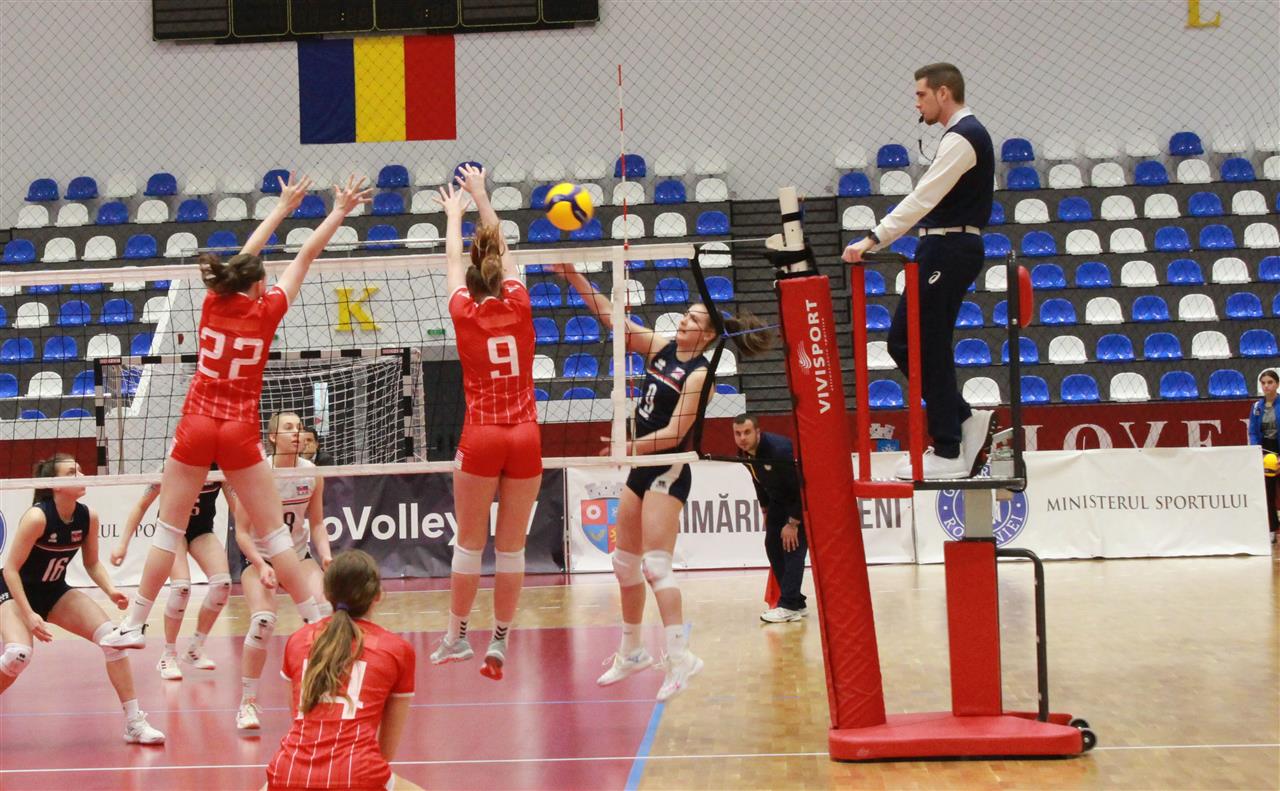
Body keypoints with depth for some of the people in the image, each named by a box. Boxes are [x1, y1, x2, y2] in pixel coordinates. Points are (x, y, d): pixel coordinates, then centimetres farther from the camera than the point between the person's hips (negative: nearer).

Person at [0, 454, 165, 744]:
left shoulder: (88, 517, -9)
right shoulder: (37, 517, -26)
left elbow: (92, 563, 5)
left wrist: (111, 591, -13)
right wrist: (29, 615, -30)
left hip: (55, 592, 6)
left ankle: (134, 722, -5)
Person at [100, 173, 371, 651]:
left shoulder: (214, 301, 5)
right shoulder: (266, 310, -2)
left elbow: (245, 256, 21)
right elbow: (306, 256, 7)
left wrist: (283, 208, 31)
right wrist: (339, 212, 17)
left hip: (196, 425, 2)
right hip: (240, 431, -2)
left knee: (169, 529, 6)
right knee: (274, 533, 2)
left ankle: (133, 625, 5)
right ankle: (316, 621, 5)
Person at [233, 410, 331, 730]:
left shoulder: (312, 474, -4)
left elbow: (317, 524, 6)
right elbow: (242, 532, -13)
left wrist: (326, 557, -10)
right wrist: (261, 565, -25)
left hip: (299, 557, 4)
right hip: (259, 559, -4)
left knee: (323, 616, -18)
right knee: (263, 621, -26)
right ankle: (248, 702, -12)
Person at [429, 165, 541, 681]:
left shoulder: (464, 311, 0)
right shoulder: (518, 305, 4)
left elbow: (453, 259, 19)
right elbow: (501, 248, 20)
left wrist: (454, 213, 37)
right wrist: (481, 196, 34)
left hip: (481, 439, -2)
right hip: (526, 437, 2)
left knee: (469, 542, 7)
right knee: (512, 546, 4)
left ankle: (457, 637, 13)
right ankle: (499, 642, 6)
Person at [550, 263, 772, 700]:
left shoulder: (700, 374, -14)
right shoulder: (661, 348, 6)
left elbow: (674, 433, -20)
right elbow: (612, 318, 4)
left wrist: (631, 447, -33)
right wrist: (574, 277, -3)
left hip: (668, 471, -8)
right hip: (641, 469, 8)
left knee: (655, 565, -16)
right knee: (625, 562, 14)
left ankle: (680, 656, -18)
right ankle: (632, 651, 27)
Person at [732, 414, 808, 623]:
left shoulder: (779, 449, -34)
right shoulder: (744, 453, -9)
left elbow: (799, 486, -30)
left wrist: (793, 522, -26)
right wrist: (765, 510, 12)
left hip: (803, 498, -9)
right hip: (779, 500, 9)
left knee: (793, 547, -16)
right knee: (773, 546, 4)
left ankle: (789, 605, -18)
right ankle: (795, 602, 11)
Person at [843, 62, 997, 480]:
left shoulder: (961, 138, -14)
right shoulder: (968, 133, 19)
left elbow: (922, 199, -23)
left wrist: (874, 239, -26)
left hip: (948, 250, -10)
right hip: (950, 247, 10)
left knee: (927, 349, -6)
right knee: (904, 342, 10)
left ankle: (948, 453, -2)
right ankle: (966, 419, 10)